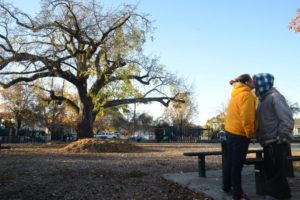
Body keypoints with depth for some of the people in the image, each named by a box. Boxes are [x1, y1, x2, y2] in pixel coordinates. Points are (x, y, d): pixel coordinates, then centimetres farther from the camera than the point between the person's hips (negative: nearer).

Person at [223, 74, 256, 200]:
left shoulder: (236, 94, 14)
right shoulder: (246, 95, -14)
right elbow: (246, 117, -21)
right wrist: (250, 133, -11)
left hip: (230, 131, 9)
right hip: (240, 133, -9)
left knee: (230, 161, 16)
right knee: (237, 164, -1)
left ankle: (227, 186, 27)